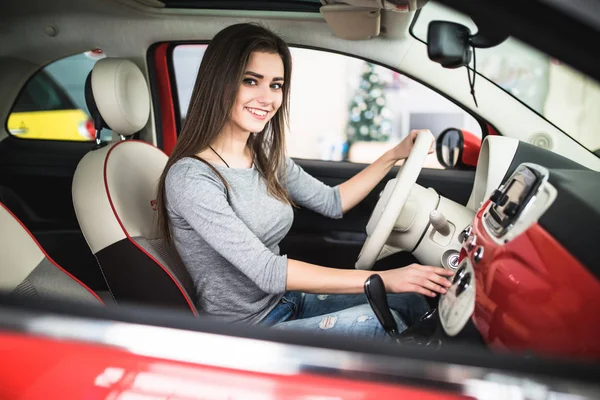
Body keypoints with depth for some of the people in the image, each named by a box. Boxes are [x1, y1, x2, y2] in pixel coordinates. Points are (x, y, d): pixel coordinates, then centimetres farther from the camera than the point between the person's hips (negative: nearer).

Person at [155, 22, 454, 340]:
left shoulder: (267, 158, 2)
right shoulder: (190, 177, -23)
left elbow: (332, 202, 14)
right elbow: (267, 272, -28)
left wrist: (394, 156, 8)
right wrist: (382, 279, -28)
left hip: (286, 300, 7)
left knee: (411, 299, -3)